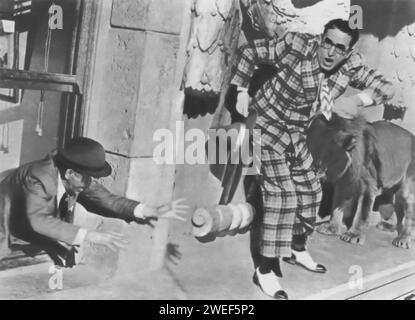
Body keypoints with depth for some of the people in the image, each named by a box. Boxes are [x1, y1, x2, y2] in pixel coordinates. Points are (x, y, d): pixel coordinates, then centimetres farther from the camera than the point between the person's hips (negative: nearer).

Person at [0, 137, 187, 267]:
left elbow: (106, 200, -17)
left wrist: (153, 212, -29)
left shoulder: (79, 179, -17)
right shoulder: (38, 177, -37)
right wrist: (90, 236, -55)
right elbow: (39, 220, -48)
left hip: (37, 230, 6)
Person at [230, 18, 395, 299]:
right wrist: (243, 92, -15)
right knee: (282, 196, -15)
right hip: (267, 125, -6)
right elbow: (248, 51, -13)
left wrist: (357, 99, -29)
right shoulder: (296, 45, -24)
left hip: (296, 134, 7)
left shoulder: (352, 64, -11)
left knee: (310, 190, 14)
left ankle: (297, 249, 38)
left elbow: (387, 88, -10)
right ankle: (266, 271, -5)